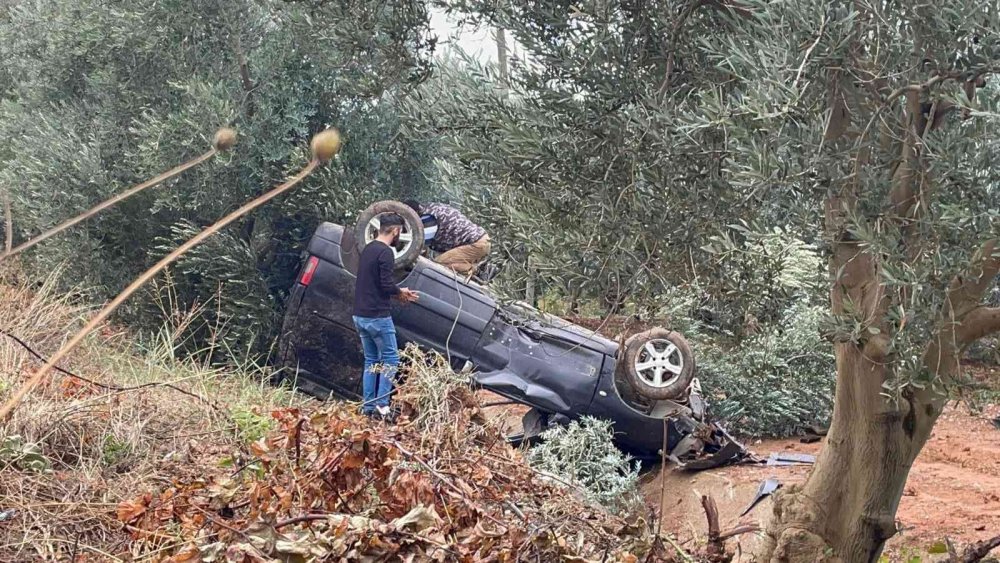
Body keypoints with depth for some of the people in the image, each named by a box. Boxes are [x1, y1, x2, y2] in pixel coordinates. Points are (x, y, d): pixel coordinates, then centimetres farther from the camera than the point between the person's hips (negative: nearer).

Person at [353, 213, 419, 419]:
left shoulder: (367, 249, 14)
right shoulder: (385, 252, -15)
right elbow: (386, 284, -20)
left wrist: (397, 292, 15)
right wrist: (401, 292, 0)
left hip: (360, 315, 9)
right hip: (377, 316, -9)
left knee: (371, 361, 13)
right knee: (390, 359, -1)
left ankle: (368, 407, 11)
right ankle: (382, 405, -7)